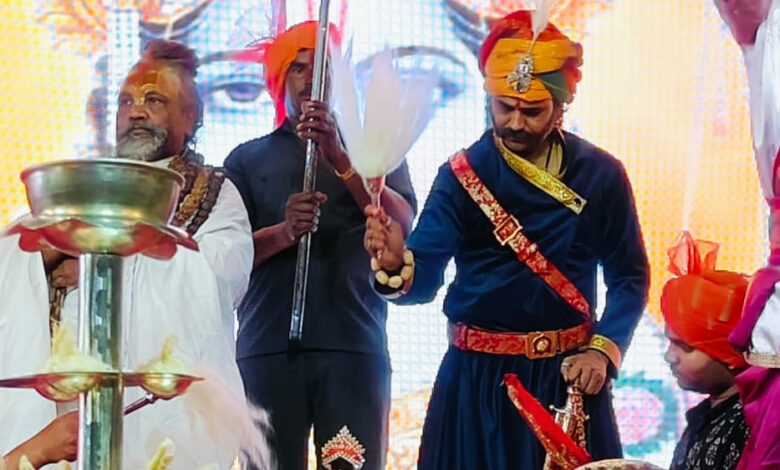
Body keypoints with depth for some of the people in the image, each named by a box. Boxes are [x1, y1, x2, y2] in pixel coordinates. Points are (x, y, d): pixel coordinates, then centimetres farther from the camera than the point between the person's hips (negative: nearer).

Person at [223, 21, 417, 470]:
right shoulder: (247, 158, 15)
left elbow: (402, 223, -2)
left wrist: (340, 159, -15)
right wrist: (283, 232, -17)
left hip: (355, 345, 0)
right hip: (267, 347, 0)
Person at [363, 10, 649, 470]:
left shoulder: (601, 175, -1)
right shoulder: (463, 173, -5)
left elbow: (629, 276, 3)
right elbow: (424, 279, -14)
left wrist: (603, 349, -11)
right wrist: (397, 264, -36)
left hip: (567, 375, 1)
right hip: (477, 377, -1)